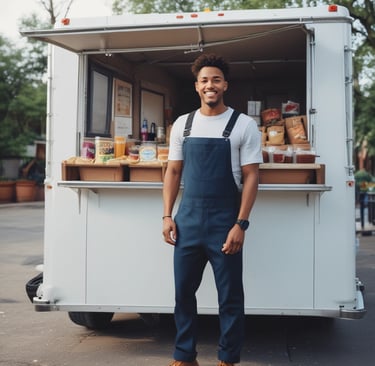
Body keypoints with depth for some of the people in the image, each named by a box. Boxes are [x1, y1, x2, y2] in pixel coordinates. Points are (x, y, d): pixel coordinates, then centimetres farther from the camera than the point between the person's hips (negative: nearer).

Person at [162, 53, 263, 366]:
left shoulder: (243, 125, -3)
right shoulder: (182, 124, 8)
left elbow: (251, 177, -6)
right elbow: (173, 172, 12)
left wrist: (240, 224, -13)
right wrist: (167, 216, 3)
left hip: (225, 221, -3)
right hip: (187, 219, 4)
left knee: (230, 296, 5)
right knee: (184, 292, 12)